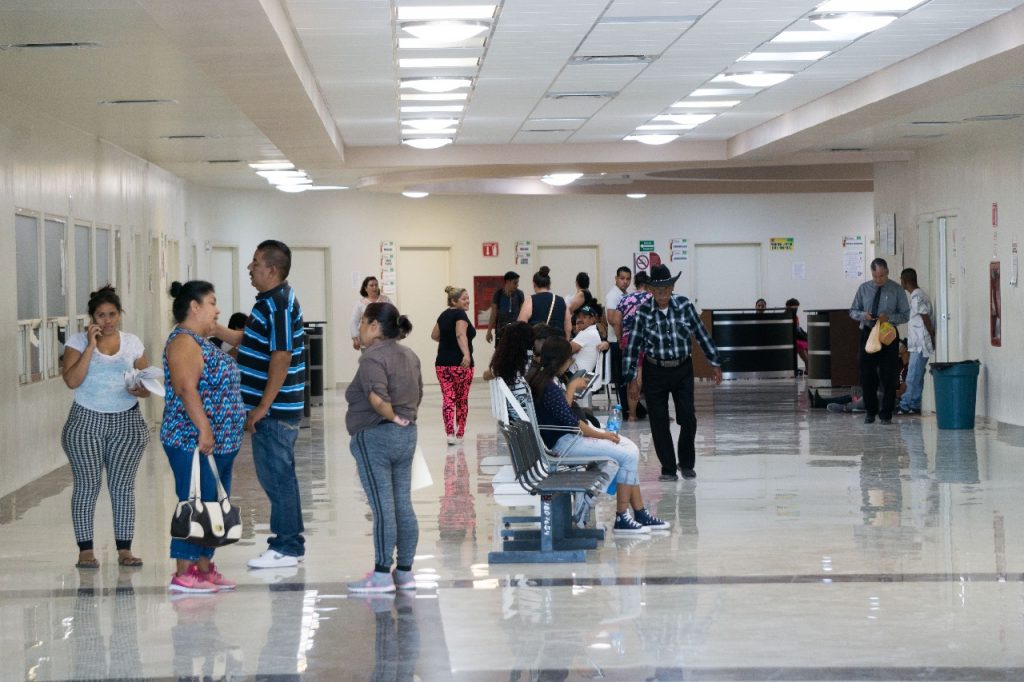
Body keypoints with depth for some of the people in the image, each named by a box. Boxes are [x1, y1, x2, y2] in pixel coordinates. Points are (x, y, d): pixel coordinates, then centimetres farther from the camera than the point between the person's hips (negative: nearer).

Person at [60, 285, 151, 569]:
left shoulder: (133, 343, 7)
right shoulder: (78, 341, -1)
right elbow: (72, 380, -15)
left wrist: (139, 389, -14)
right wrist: (91, 345, -15)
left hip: (127, 421, 2)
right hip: (86, 422, -2)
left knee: (123, 486, 1)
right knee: (87, 486, -2)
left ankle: (124, 549, 6)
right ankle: (85, 550, 2)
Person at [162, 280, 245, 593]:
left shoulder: (203, 343, 19)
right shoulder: (184, 342, -13)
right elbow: (186, 389, -23)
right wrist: (204, 428, -28)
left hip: (220, 443, 10)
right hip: (194, 442, -10)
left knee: (214, 506, 11)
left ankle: (204, 566, 16)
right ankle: (183, 573, -7)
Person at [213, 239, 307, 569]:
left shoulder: (279, 306, -19)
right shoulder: (271, 302, 13)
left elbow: (281, 359, -23)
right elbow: (249, 341, 23)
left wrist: (262, 408, -22)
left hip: (274, 409, -10)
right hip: (276, 408, 10)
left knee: (276, 476, -4)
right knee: (280, 476, 16)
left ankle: (286, 548, 2)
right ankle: (288, 541, 24)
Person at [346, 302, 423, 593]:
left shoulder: (374, 357, -16)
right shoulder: (409, 356, 13)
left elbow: (377, 397, -29)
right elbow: (418, 394, 19)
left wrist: (391, 415, -14)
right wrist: (404, 416, 11)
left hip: (375, 438, -9)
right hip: (407, 436, 9)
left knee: (382, 508, -6)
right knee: (404, 506, 10)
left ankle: (382, 575, -2)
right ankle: (405, 572, 14)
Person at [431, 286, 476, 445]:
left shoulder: (443, 315, 12)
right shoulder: (460, 315, -10)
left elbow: (434, 335, 23)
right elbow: (461, 335, -27)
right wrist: (466, 354, -40)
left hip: (442, 363, 6)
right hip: (460, 364, -6)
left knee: (448, 398, -1)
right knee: (462, 399, 9)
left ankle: (450, 433, -13)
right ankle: (459, 434, 17)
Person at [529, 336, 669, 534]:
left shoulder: (540, 378, 8)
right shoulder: (548, 388, -23)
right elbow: (570, 422, -21)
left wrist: (571, 388, 23)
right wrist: (601, 435, -11)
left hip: (568, 435, 11)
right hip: (562, 443, -11)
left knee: (631, 449, 6)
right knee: (627, 455, -12)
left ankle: (640, 513, 7)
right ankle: (621, 518, -6)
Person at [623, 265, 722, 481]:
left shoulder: (684, 305, -6)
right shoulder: (643, 312, -9)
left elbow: (702, 334, 3)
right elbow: (633, 345, -5)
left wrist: (715, 363, 6)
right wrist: (632, 378, -6)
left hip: (683, 370, 1)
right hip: (655, 372, -1)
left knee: (688, 418, -2)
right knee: (659, 423, 1)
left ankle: (687, 464, 19)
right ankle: (668, 469, 12)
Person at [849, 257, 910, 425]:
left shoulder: (896, 290, -1)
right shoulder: (863, 289, 5)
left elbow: (905, 315, -1)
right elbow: (853, 311, 11)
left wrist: (889, 317, -19)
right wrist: (863, 315, -12)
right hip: (868, 334, 2)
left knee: (888, 376, -1)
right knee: (867, 375, 3)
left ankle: (886, 414, 9)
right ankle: (870, 411, 17)